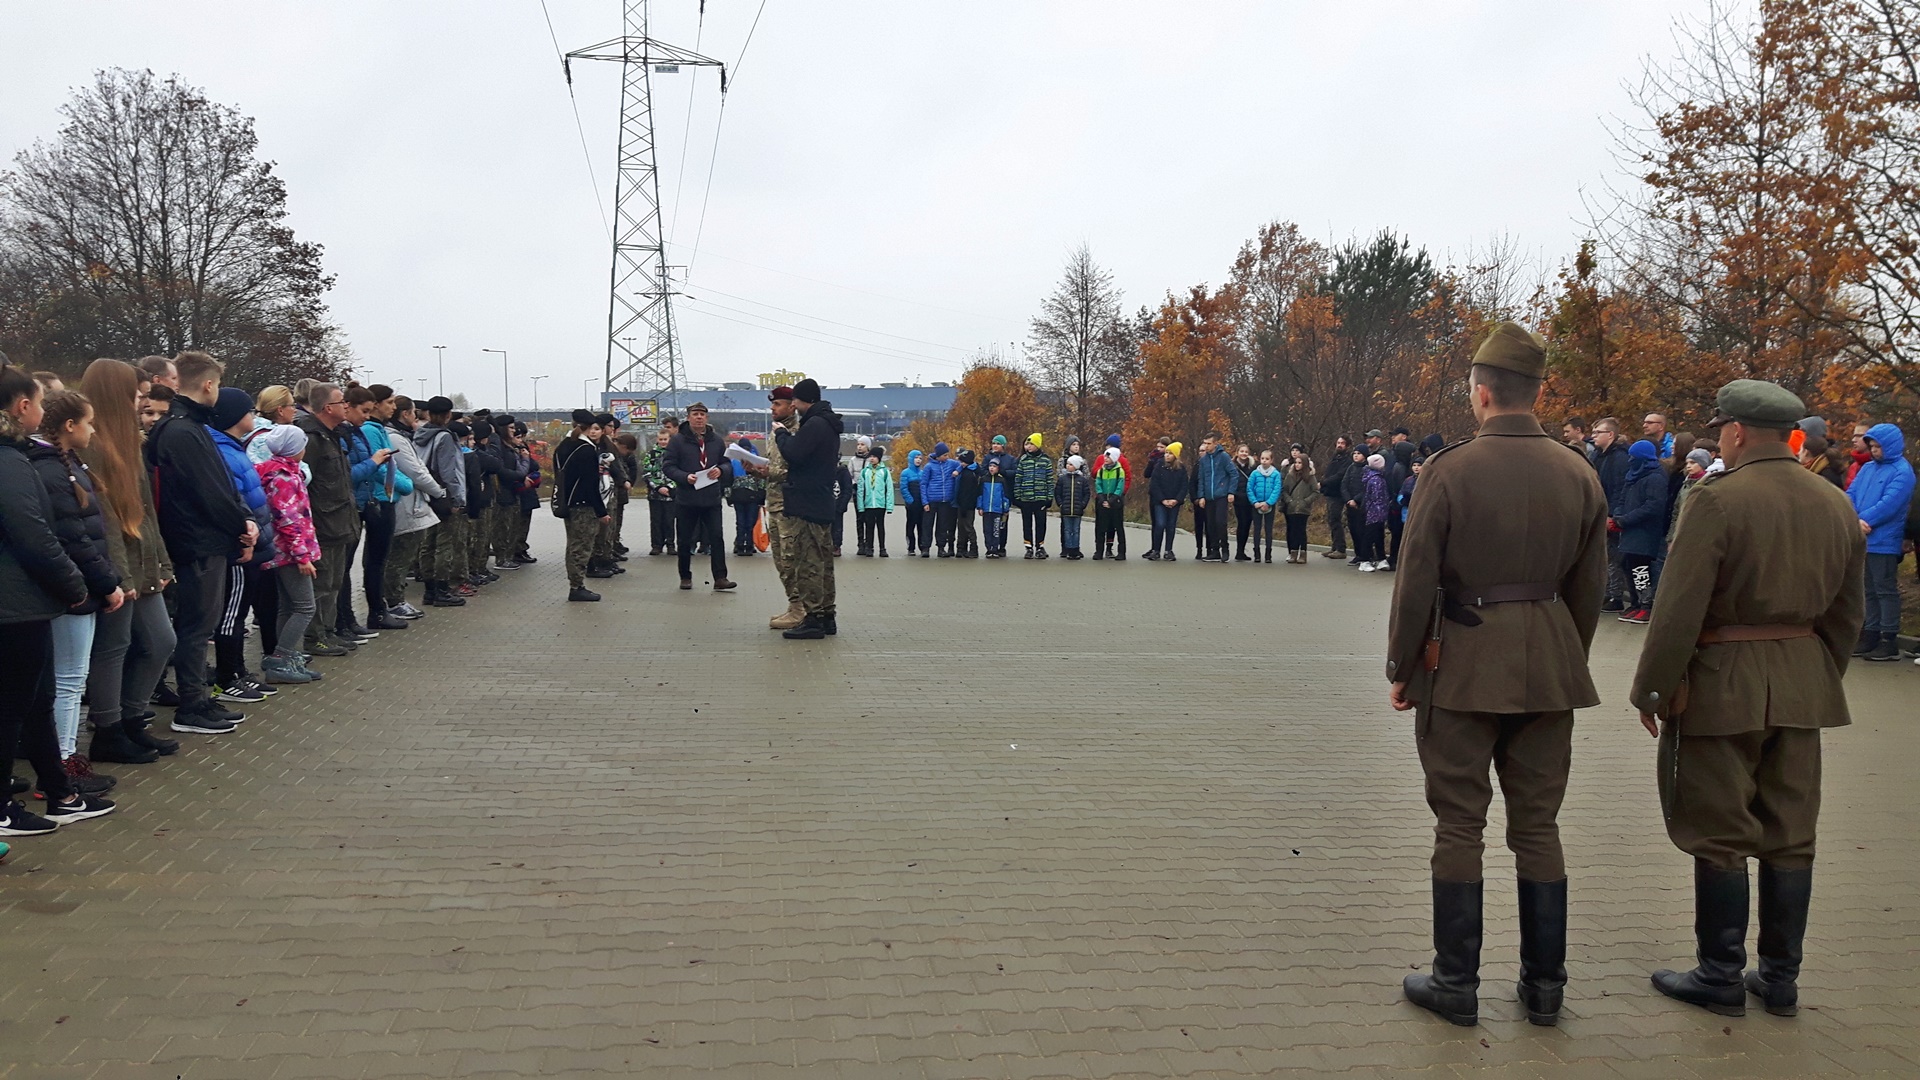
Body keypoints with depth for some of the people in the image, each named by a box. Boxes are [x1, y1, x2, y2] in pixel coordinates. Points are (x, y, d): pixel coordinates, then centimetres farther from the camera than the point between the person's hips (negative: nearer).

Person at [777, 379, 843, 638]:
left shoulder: (814, 424, -15)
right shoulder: (829, 425, 18)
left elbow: (793, 453, -21)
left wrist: (781, 434, -4)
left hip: (808, 505, -10)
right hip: (824, 504, 10)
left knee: (808, 561, -9)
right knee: (823, 561, 13)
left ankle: (813, 618, -9)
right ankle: (827, 616, 18)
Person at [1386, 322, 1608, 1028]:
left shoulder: (1449, 468, -12)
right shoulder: (1579, 474, 3)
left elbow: (1416, 582, -10)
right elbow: (1589, 589, 9)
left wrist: (1400, 669, 0)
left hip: (1462, 666, -4)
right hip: (1548, 669, 4)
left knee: (1460, 825, 5)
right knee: (1538, 825, 12)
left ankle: (1457, 984, 12)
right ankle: (1544, 985, 20)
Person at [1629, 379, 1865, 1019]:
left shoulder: (1717, 499, -15)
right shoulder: (1835, 506, 7)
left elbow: (1679, 609, -17)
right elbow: (1848, 613, 13)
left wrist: (1653, 692, -9)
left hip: (1724, 684, -6)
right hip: (1803, 689, 7)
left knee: (1720, 836, 3)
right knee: (1790, 837, 12)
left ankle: (1722, 978, 11)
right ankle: (1781, 978, 21)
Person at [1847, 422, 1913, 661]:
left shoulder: (1902, 471, -8)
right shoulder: (1867, 468, 15)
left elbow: (1890, 503, -18)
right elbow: (1851, 494, 9)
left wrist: (1863, 520, -18)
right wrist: (1853, 519, -9)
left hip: (1884, 542, -7)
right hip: (1862, 541, 7)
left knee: (1886, 590, -3)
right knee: (1869, 591, 13)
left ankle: (1889, 641, 2)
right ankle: (1871, 635, 20)